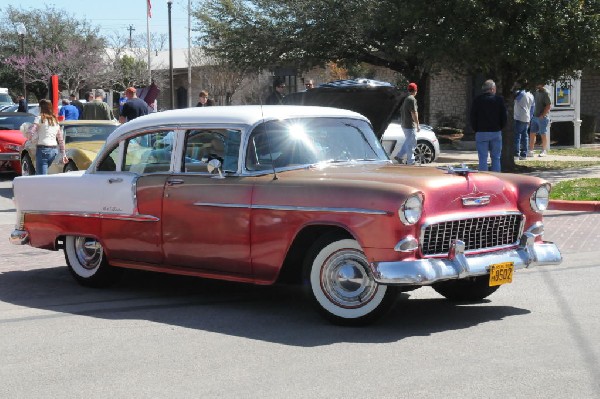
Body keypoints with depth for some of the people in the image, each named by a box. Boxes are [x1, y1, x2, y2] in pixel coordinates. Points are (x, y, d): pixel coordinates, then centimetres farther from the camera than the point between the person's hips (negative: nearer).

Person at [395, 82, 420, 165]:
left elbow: (401, 111, 22)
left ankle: (399, 156, 15)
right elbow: (414, 113, -21)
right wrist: (417, 124, -17)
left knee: (407, 142, 20)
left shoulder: (405, 99, 13)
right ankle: (410, 162, 0)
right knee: (411, 143, -3)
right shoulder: (412, 99, -16)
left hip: (404, 125, 9)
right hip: (410, 125, -9)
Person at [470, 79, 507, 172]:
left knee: (483, 159, 1)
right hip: (496, 133, 1)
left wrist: (476, 129, 9)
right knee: (496, 158, 8)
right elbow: (504, 117, 2)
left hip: (481, 133, -1)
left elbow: (473, 117, -2)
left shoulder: (477, 100, -3)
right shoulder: (499, 99, -1)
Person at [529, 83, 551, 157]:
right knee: (532, 133, 5)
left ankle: (544, 151, 10)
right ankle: (531, 151, 8)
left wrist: (542, 115, -18)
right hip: (535, 117, 8)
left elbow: (548, 106, -16)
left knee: (543, 134, 1)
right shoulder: (536, 92, 11)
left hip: (542, 117, -8)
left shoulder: (545, 93, -12)